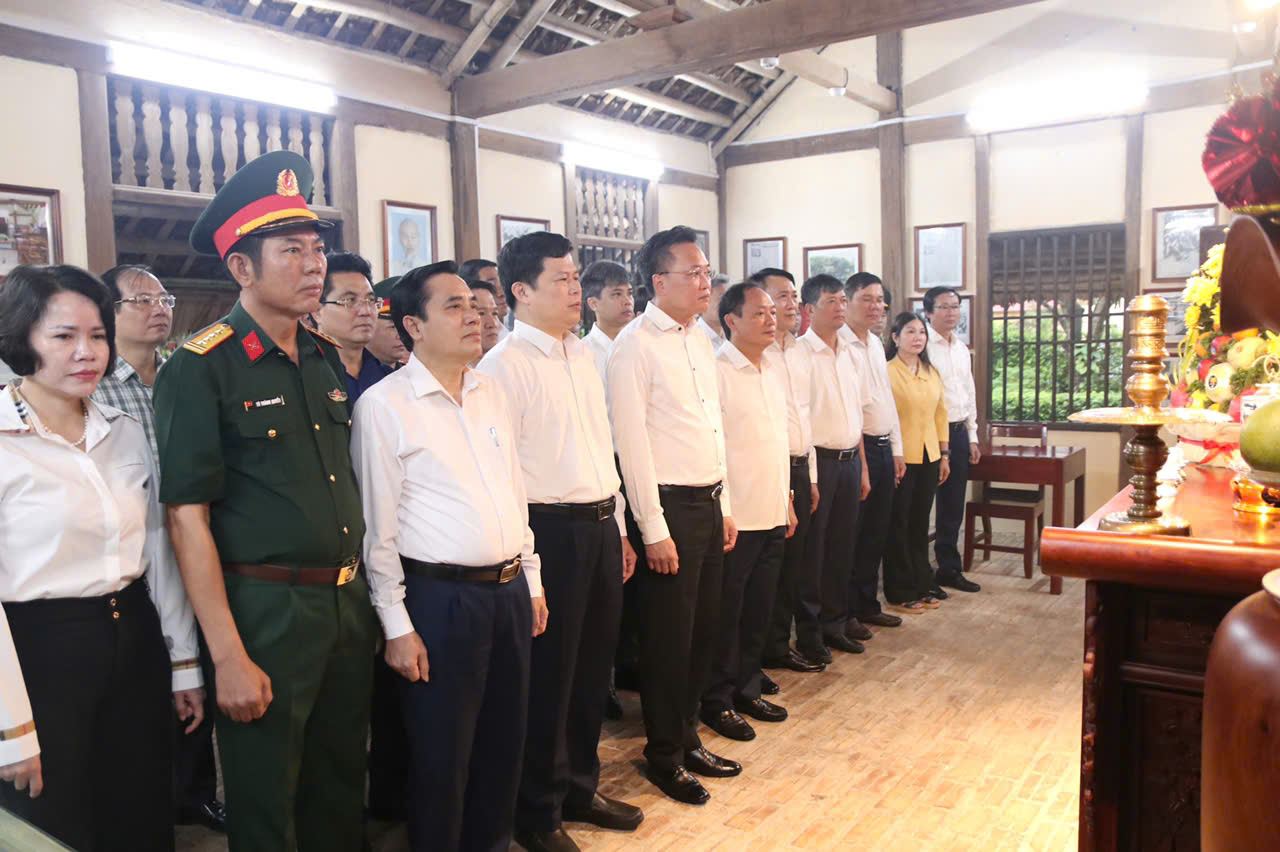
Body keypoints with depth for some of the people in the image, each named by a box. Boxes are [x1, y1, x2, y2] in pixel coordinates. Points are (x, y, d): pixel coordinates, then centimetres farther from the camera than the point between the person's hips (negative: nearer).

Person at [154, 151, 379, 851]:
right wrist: (228, 657, -17)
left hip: (348, 604, 6)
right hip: (265, 611, -5)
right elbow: (187, 516, -15)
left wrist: (363, 596, 11)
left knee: (341, 793, 21)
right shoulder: (200, 370, -12)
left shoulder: (327, 359, 7)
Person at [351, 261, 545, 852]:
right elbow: (378, 525, -9)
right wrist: (397, 625, -10)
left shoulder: (491, 391, 9)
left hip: (510, 590, 6)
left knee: (504, 742, 18)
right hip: (441, 598, -6)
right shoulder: (383, 404, -10)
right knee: (442, 754, 9)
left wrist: (532, 581, 13)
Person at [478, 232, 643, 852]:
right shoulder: (504, 364, -12)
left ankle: (579, 787, 37)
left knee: (593, 667, 18)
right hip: (550, 531, -7)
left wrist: (618, 527, 15)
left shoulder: (583, 355, 12)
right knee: (547, 677, 6)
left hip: (600, 526, 8)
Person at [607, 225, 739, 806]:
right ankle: (664, 754, 22)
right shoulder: (636, 345, -12)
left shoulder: (700, 340, 12)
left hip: (710, 502, 8)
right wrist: (654, 530, -16)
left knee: (703, 629, 16)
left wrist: (724, 507, 15)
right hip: (670, 505, -8)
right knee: (669, 637, 4)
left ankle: (688, 736, 33)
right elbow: (632, 443, -15)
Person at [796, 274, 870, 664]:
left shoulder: (847, 354, 13)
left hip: (849, 461, 7)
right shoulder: (801, 353, -10)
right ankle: (808, 632, 15)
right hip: (818, 460, -7)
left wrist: (862, 467, 16)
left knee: (842, 548, 14)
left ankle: (833, 624, 27)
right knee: (812, 550, 2)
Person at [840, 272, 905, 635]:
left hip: (884, 448, 9)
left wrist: (897, 450, 16)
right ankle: (845, 612, 13)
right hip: (858, 449, -9)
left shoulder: (876, 343, 14)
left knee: (875, 534, 15)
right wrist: (859, 461, -17)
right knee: (851, 535, 1)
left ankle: (868, 605, 27)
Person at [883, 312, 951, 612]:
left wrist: (944, 454, 12)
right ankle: (899, 591, 15)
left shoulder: (932, 373, 11)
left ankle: (921, 585, 26)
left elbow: (941, 413, 14)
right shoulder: (887, 372, -10)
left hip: (929, 457, 6)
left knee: (921, 522, 14)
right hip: (901, 459, -6)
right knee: (899, 525, 4)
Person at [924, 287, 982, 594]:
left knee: (953, 505, 14)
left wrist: (972, 436, 17)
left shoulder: (962, 349, 14)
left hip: (958, 433, 7)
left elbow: (970, 394, 19)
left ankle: (949, 568, 26)